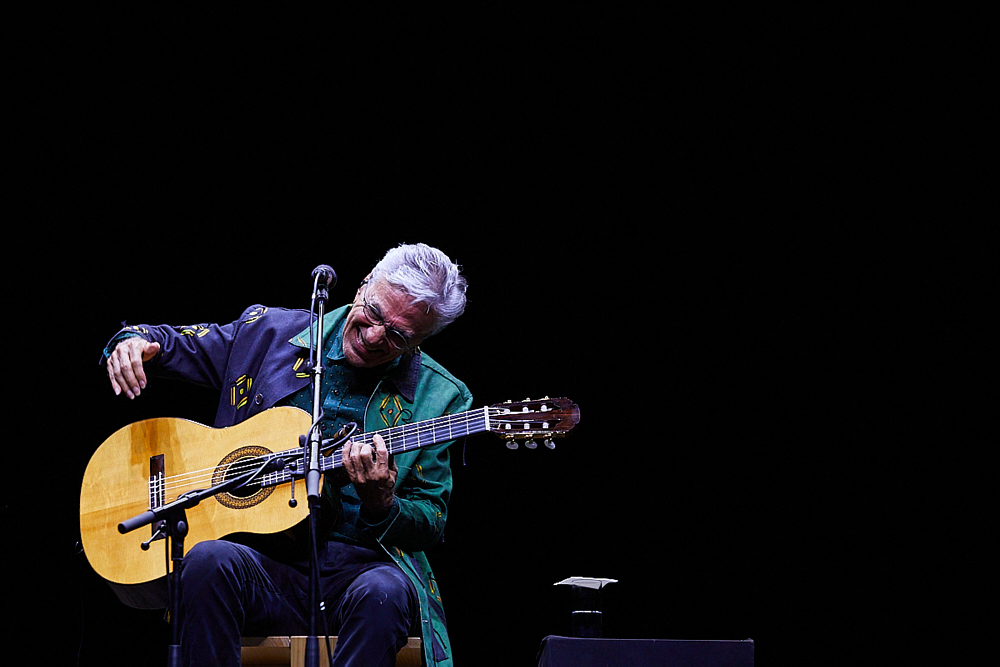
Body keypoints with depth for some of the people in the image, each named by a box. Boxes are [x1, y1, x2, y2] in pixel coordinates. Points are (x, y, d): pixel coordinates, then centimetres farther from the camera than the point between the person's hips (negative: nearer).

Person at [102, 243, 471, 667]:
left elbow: (429, 525, 5)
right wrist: (133, 342, -5)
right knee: (209, 561, -34)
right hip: (262, 560, 1)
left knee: (382, 594, -37)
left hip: (360, 566, -1)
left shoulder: (438, 397, 4)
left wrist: (380, 505, -18)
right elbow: (179, 343, 19)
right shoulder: (269, 334, 7)